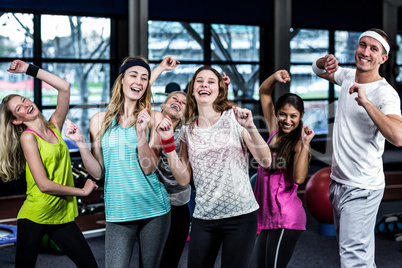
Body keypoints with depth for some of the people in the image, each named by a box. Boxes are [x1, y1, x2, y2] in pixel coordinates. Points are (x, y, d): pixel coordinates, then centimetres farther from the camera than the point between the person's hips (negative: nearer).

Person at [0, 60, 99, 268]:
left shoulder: (54, 127, 6)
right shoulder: (27, 137, -11)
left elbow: (64, 87, 2)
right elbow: (44, 185, -18)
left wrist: (30, 70, 1)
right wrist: (82, 191, -8)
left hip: (62, 216, 5)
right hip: (34, 217, -5)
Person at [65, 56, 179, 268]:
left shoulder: (154, 118, 1)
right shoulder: (100, 120, 4)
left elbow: (149, 168, -8)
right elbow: (97, 172, 4)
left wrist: (141, 132, -21)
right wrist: (80, 143, -9)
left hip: (154, 209, 0)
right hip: (118, 212, 0)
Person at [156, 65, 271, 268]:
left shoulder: (233, 118, -2)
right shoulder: (188, 130, 8)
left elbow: (266, 161, -8)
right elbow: (183, 179, 4)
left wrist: (250, 127, -21)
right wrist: (168, 141, -2)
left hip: (240, 215, -3)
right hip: (203, 218, 3)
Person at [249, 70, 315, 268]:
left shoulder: (297, 143, -8)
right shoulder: (274, 131, 9)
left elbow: (299, 178, -25)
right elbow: (264, 92, 17)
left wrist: (305, 144, -25)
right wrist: (275, 77, 0)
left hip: (286, 218, -8)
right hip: (269, 217, 8)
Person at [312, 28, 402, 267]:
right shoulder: (348, 77, 6)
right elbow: (317, 70, 25)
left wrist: (366, 102, -33)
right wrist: (326, 61, 2)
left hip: (362, 189, -8)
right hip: (338, 181, 8)